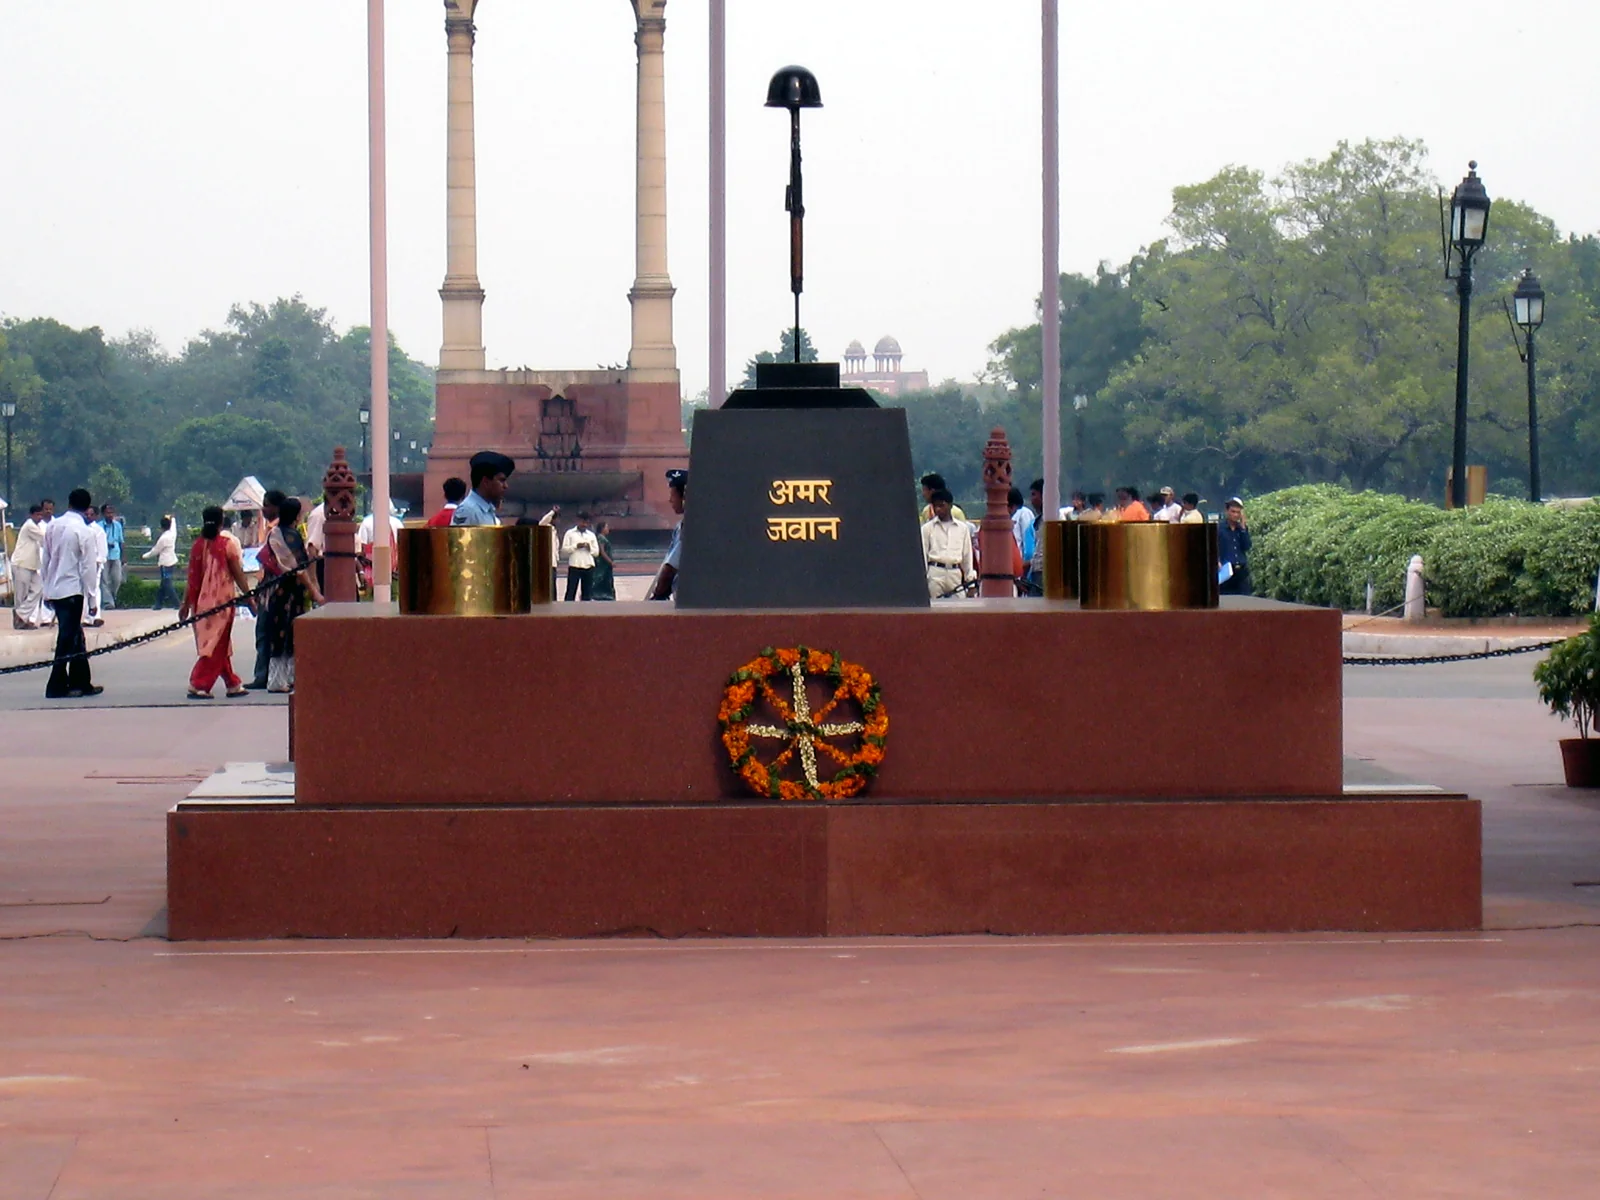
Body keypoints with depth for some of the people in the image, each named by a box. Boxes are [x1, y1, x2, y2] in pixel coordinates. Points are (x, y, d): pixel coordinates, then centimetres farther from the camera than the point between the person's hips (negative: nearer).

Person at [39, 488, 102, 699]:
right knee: (68, 638, -3)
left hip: (53, 589, 7)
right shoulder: (83, 531, -13)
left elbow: (44, 560, 11)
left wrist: (47, 587, 20)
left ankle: (81, 683, 18)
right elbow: (88, 567, -12)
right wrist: (91, 595, -6)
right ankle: (57, 687, -4)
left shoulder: (53, 527, 5)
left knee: (75, 636, 15)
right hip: (73, 590, -7)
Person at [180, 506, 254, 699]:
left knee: (221, 646, 16)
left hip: (202, 601, 5)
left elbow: (192, 577, 5)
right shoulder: (228, 544, -9)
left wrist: (186, 603, 11)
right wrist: (249, 598, 2)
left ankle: (233, 684, 23)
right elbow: (238, 574, -6)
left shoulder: (198, 545, 3)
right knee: (216, 645, -2)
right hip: (222, 601, -5)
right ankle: (198, 686, -11)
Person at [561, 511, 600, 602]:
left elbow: (596, 552, 12)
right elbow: (564, 550, -1)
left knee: (587, 593, 5)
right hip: (574, 566, -3)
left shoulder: (591, 535, 15)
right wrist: (576, 546, -12)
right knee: (571, 592, -5)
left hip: (588, 566, 3)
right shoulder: (570, 533, 6)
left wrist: (589, 547, -7)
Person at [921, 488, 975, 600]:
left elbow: (967, 554, 15)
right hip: (935, 573, -2)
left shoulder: (962, 528, 10)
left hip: (955, 573, 2)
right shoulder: (927, 528, 5)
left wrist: (970, 577, 13)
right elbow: (922, 554, 4)